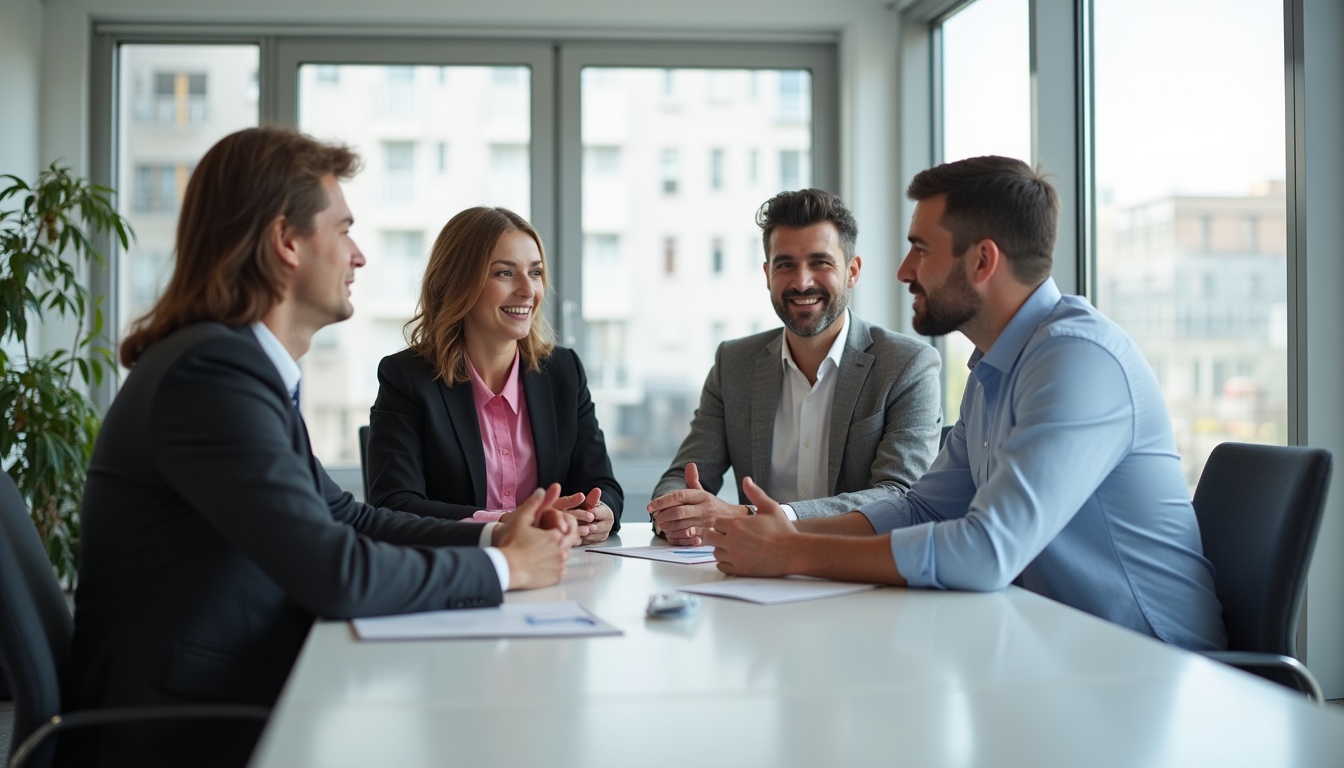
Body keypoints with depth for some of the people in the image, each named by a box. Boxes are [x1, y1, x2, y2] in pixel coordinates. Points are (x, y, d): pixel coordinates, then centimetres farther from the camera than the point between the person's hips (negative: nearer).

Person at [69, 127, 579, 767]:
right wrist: (502, 566, -11)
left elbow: (345, 517, 15)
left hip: (241, 700, 8)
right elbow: (335, 575, -24)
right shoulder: (212, 369, -20)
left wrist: (492, 536, 2)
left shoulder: (239, 362, 9)